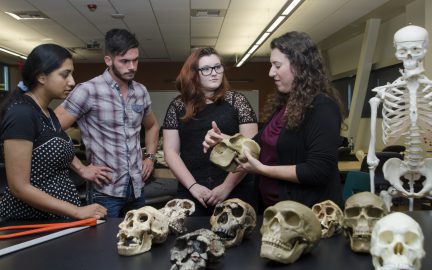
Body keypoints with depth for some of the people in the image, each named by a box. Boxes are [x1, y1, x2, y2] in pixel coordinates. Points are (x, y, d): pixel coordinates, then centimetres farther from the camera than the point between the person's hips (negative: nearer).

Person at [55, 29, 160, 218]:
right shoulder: (88, 90, -13)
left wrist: (150, 156, 10)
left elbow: (152, 126, 23)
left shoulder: (141, 91, 6)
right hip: (106, 190, -6)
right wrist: (81, 168, -13)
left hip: (137, 188, 6)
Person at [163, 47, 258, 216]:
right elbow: (170, 151, 3)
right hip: (191, 193, 1)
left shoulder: (236, 101, 0)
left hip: (235, 191, -1)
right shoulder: (178, 106, 5)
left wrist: (227, 186, -10)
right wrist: (192, 185, -8)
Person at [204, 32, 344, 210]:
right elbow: (264, 143, 15)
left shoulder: (322, 107, -20)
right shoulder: (285, 103, 6)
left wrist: (262, 169, -23)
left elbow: (319, 171, -26)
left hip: (307, 213, -8)